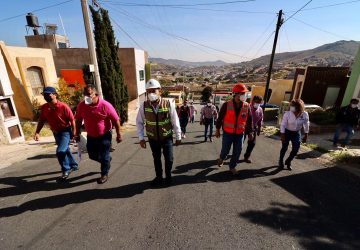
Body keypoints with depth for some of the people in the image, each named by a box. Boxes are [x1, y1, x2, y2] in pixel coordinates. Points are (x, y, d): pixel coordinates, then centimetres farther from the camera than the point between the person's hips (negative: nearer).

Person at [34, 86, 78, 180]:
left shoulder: (63, 106, -20)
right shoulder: (44, 108, -2)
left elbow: (72, 120, -15)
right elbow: (41, 120, 7)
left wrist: (74, 133, -14)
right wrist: (37, 132, -3)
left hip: (66, 131, -7)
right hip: (56, 133, 7)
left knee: (60, 151, -17)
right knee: (65, 150, 19)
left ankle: (66, 170, 3)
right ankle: (74, 165, 39)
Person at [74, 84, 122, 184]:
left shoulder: (105, 105, -22)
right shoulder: (81, 105, -10)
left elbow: (116, 120, -15)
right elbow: (78, 120, 6)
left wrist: (118, 135, -12)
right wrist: (77, 133, 7)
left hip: (105, 136, -5)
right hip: (91, 136, 5)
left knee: (104, 157, 3)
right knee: (93, 155, 17)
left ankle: (104, 174, 26)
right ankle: (107, 160, 46)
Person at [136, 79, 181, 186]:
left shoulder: (168, 104, -17)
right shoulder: (144, 105, -12)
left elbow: (175, 121, -9)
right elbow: (139, 122, -2)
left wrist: (178, 137, -3)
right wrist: (141, 138, -4)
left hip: (167, 137, -1)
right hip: (152, 138, 2)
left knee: (169, 159, 9)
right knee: (156, 159, 19)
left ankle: (168, 176, 39)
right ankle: (159, 177, 43)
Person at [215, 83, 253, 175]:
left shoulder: (247, 106, -3)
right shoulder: (227, 105, -13)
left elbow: (249, 120, 6)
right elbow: (220, 117, -5)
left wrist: (250, 132, 7)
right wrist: (217, 129, -1)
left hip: (240, 134, 3)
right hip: (228, 133, -3)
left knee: (237, 152, 7)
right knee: (225, 150, 7)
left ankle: (232, 166, 29)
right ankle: (221, 158, 41)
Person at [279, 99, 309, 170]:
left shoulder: (305, 114, -17)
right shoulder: (287, 114, -24)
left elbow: (306, 125, -1)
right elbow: (283, 125, -15)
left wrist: (306, 136, 3)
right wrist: (282, 135, -14)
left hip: (297, 133, 3)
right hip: (287, 132, -2)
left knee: (296, 149, 2)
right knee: (284, 148, 7)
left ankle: (288, 162, 29)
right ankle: (281, 161, 33)